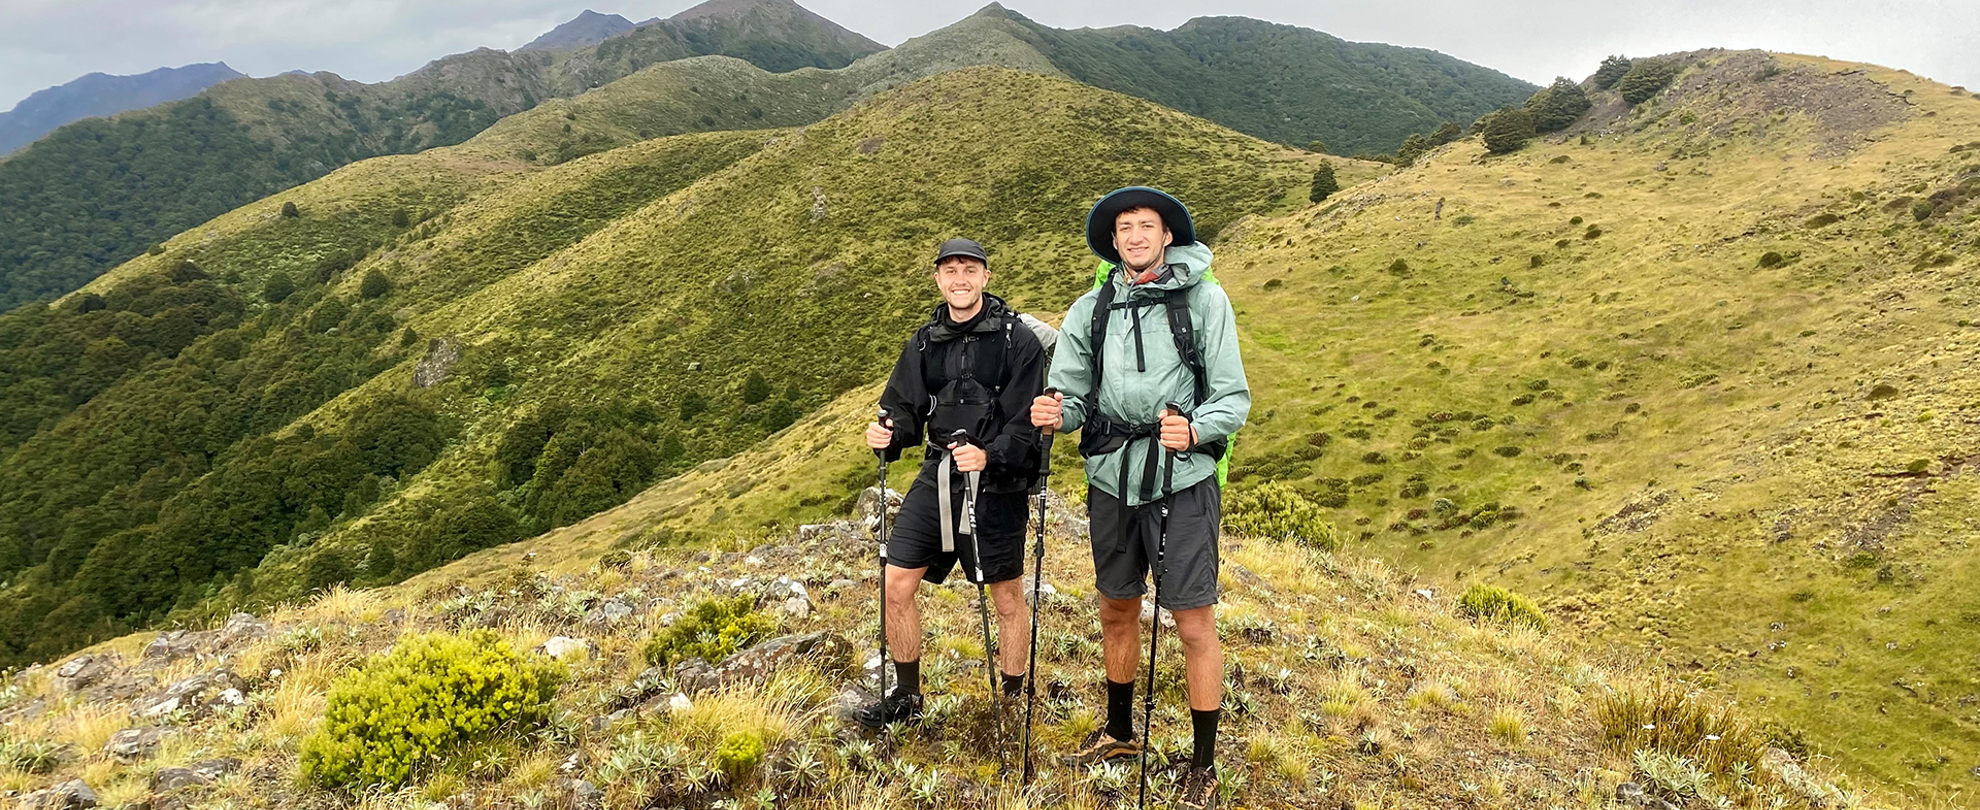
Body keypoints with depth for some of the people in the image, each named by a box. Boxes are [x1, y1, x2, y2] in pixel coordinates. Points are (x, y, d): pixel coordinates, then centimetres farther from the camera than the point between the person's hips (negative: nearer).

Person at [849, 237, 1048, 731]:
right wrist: (888, 432, -10)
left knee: (1008, 598, 8)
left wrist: (988, 455, -27)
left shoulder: (1018, 339, -7)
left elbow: (1027, 421, -12)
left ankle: (1013, 704, 27)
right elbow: (905, 408, 12)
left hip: (996, 483, -4)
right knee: (897, 587, 3)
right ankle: (906, 697, 22)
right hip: (937, 477, 5)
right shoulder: (925, 342, 9)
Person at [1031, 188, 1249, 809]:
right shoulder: (1090, 310, 7)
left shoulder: (1204, 299, -4)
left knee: (1195, 624, 0)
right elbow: (1072, 395, 5)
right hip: (1111, 479, 4)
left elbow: (1233, 398, -6)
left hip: (1183, 480, -4)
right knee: (1116, 612, 17)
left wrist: (1195, 432, -25)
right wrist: (1055, 415, -17)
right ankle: (1120, 732, 39)